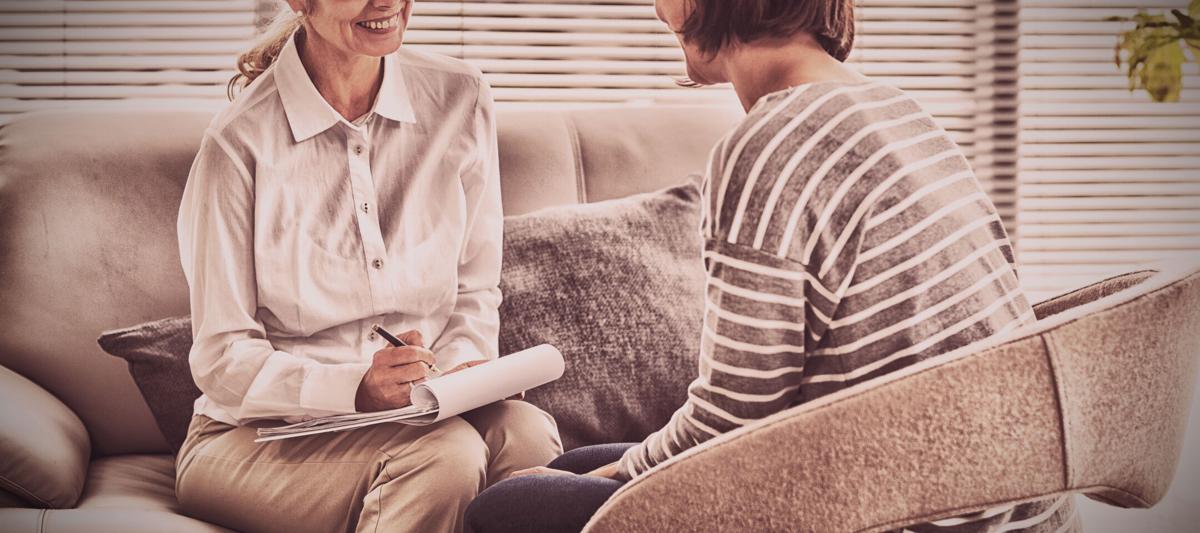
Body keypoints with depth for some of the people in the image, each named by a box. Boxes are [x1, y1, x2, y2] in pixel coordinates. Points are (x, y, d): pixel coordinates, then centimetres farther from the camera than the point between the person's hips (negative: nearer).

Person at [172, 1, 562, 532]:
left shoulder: (459, 99, 1)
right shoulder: (240, 143, -12)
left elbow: (476, 294, 9)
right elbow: (222, 363, -10)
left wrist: (454, 374, -12)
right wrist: (355, 388, -26)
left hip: (419, 412, 4)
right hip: (260, 438, -4)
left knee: (525, 431, -29)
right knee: (444, 451, -33)